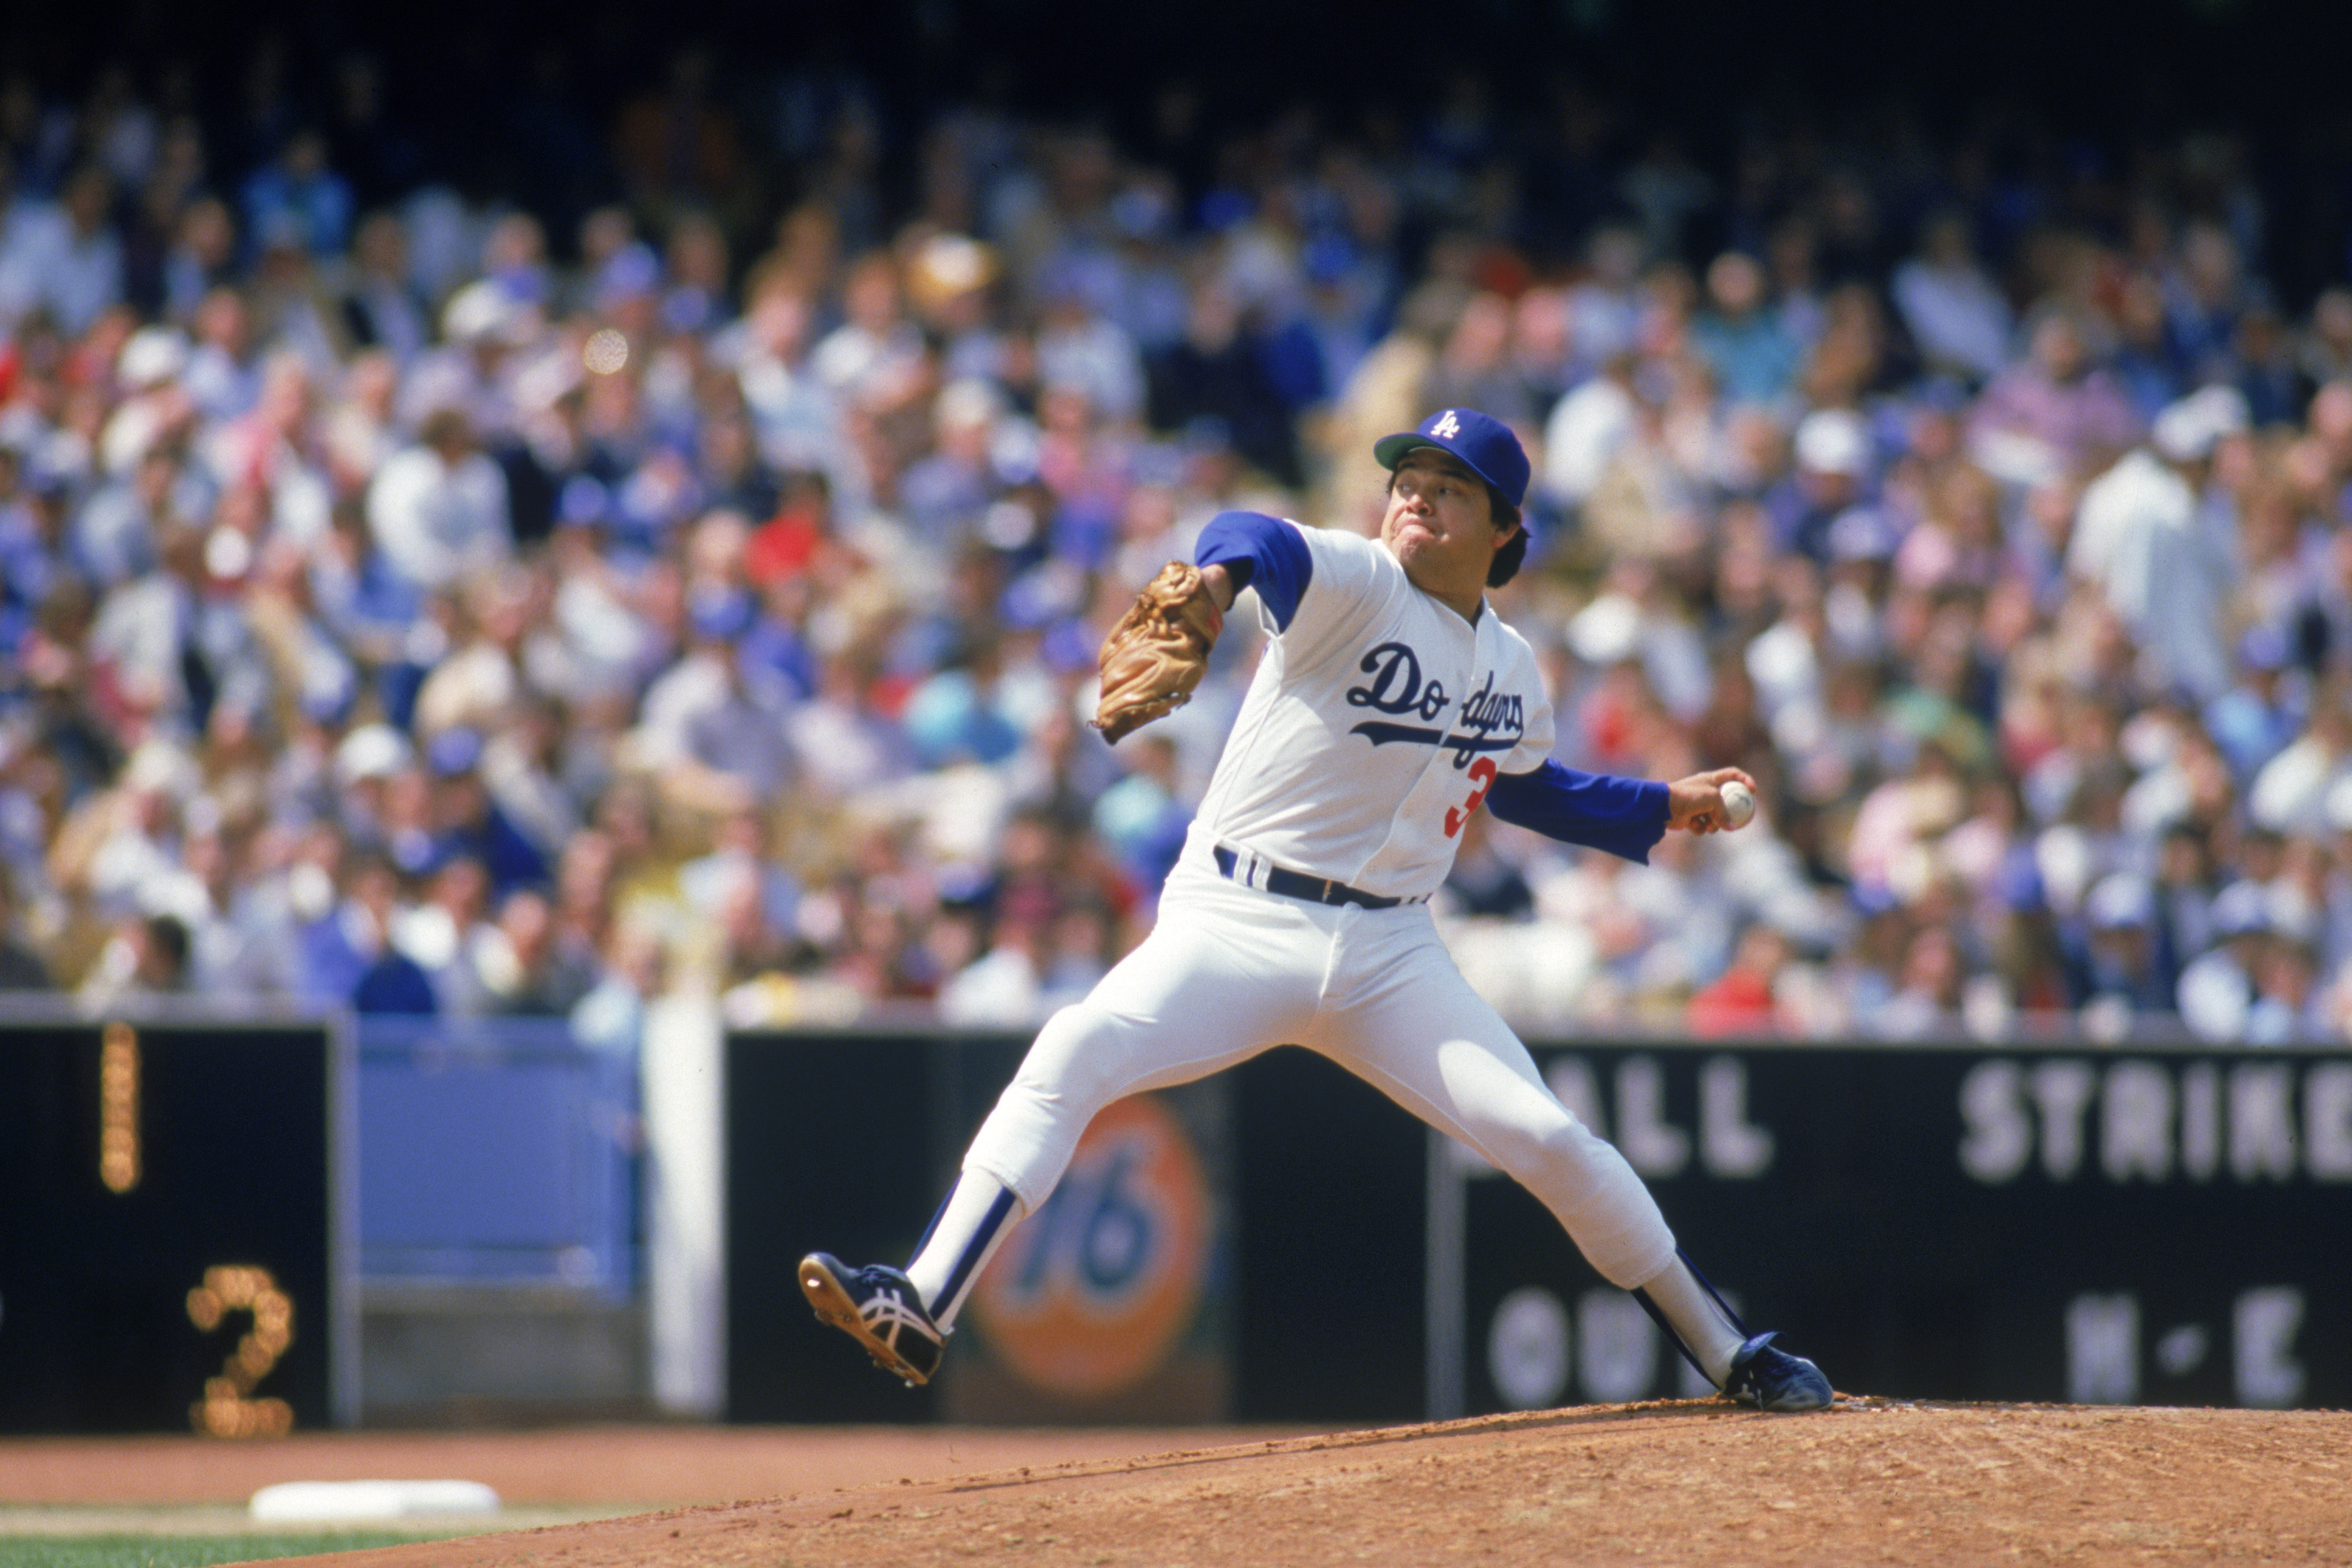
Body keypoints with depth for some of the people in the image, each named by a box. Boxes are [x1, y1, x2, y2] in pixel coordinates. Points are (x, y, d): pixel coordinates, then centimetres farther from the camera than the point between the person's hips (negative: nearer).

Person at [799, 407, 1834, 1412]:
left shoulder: (1512, 670, 12)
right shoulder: (1356, 585, -6)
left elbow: (1525, 788, 33)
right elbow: (1267, 546, -31)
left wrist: (1662, 809, 26)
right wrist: (1219, 570, -55)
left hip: (1390, 955, 4)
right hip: (1235, 924, -4)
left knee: (1548, 1140, -6)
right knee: (1080, 1049, -28)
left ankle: (1731, 1357, 12)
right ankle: (921, 1313, -31)